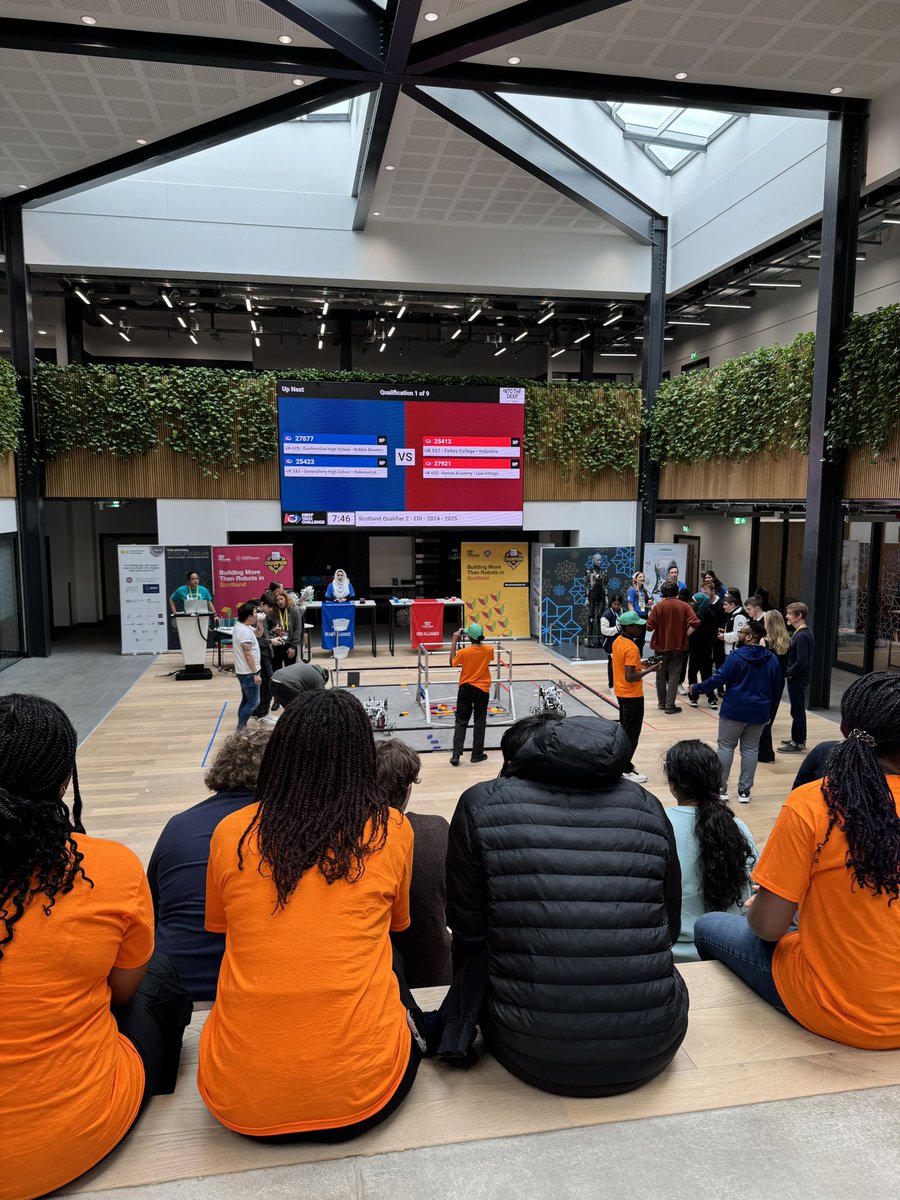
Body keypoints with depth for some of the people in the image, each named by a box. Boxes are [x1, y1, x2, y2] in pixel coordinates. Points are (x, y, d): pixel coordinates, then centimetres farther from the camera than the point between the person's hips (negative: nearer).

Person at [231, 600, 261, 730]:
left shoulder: (239, 626, 8)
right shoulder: (245, 632, -23)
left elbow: (258, 634, 23)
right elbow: (248, 655, -24)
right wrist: (256, 673, -21)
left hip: (244, 672, 10)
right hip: (248, 673, -10)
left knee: (246, 700, 17)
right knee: (253, 702, -5)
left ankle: (241, 727, 23)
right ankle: (240, 728, -1)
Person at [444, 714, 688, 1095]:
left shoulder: (482, 806, -4)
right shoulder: (647, 807, 1)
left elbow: (467, 934, 4)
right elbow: (669, 929, 12)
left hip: (532, 1055, -1)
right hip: (649, 1050, 2)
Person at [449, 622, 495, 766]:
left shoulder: (464, 652, -17)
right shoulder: (489, 650, -10)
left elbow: (452, 662, 1)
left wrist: (454, 641, 1)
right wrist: (478, 639, 9)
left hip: (466, 689, -1)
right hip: (482, 690, 1)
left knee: (461, 722, 7)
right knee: (480, 722, 10)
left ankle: (456, 755, 1)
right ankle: (477, 754, 14)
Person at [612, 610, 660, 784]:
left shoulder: (617, 642, 3)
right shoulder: (632, 648, -24)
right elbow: (630, 677, -27)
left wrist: (641, 665, 8)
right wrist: (649, 670, -18)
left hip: (621, 692, 9)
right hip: (632, 695, -9)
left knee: (624, 729, 19)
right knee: (632, 733, 1)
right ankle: (627, 770, 8)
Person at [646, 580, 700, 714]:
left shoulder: (658, 606, -9)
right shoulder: (684, 606, -5)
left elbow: (650, 626, -12)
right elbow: (695, 623, -15)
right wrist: (686, 635, -3)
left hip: (661, 644, 0)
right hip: (679, 645, 0)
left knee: (661, 674, 15)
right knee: (674, 675, 6)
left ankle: (662, 702, 25)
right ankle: (670, 705, 3)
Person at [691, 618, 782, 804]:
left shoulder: (737, 656, -15)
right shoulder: (772, 659, 3)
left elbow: (719, 678, -14)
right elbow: (776, 687, 9)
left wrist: (697, 688, -4)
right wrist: (766, 704, 22)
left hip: (735, 710, -4)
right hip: (759, 712, 4)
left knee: (726, 745, 8)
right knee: (750, 749, 11)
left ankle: (721, 788, 9)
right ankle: (744, 791, 13)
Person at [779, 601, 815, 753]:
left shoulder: (802, 636, -23)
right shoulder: (805, 631, 7)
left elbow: (801, 662, -28)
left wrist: (787, 673, -15)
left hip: (798, 678, -10)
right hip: (797, 676, 10)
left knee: (797, 710, 0)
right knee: (798, 708, 19)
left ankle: (797, 743, 9)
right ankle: (799, 738, 31)